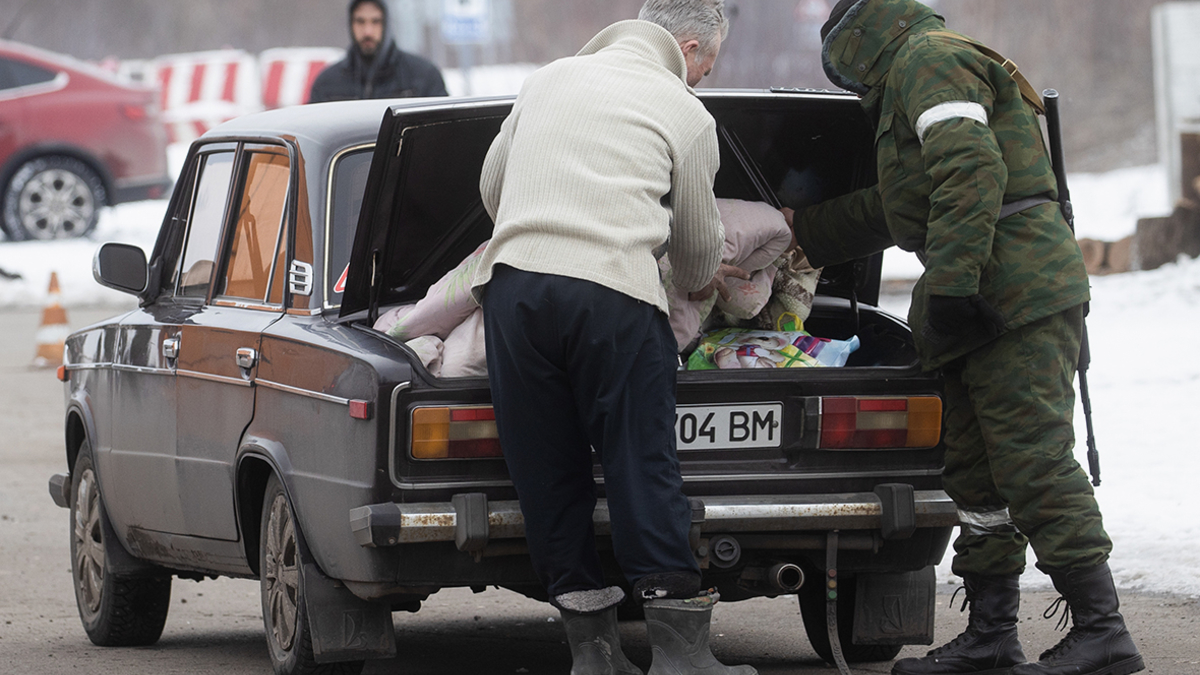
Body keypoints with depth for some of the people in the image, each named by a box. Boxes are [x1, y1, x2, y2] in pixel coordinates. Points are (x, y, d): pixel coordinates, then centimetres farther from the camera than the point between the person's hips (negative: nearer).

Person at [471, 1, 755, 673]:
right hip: (613, 289, -4)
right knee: (643, 467, 1)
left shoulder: (549, 79, 22)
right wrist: (697, 284, 42)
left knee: (547, 473, 8)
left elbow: (492, 185, 31)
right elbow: (700, 246, 19)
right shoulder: (687, 114, 10)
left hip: (512, 280, 4)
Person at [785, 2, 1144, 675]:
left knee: (1033, 462, -14)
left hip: (1018, 290, -11)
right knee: (976, 469, 11)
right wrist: (800, 229, 49)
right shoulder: (921, 71, 30)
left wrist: (950, 285, -23)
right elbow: (887, 211, 42)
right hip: (998, 302, 11)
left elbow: (971, 172, -20)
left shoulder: (928, 58, -4)